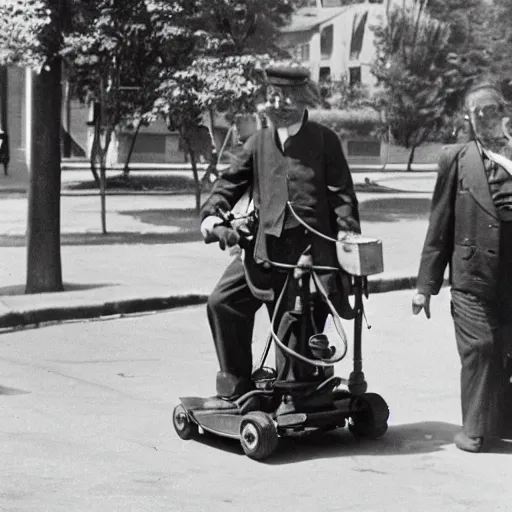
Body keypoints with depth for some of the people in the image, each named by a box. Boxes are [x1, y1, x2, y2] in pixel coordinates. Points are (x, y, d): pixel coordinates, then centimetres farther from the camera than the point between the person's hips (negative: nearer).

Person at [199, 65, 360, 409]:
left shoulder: (324, 140, 4)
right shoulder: (259, 142, 13)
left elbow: (342, 192, 2)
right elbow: (231, 183, 11)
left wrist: (347, 234, -9)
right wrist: (213, 214, -6)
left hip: (311, 248, -3)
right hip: (263, 248, 3)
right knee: (223, 302, -7)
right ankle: (234, 388, 5)